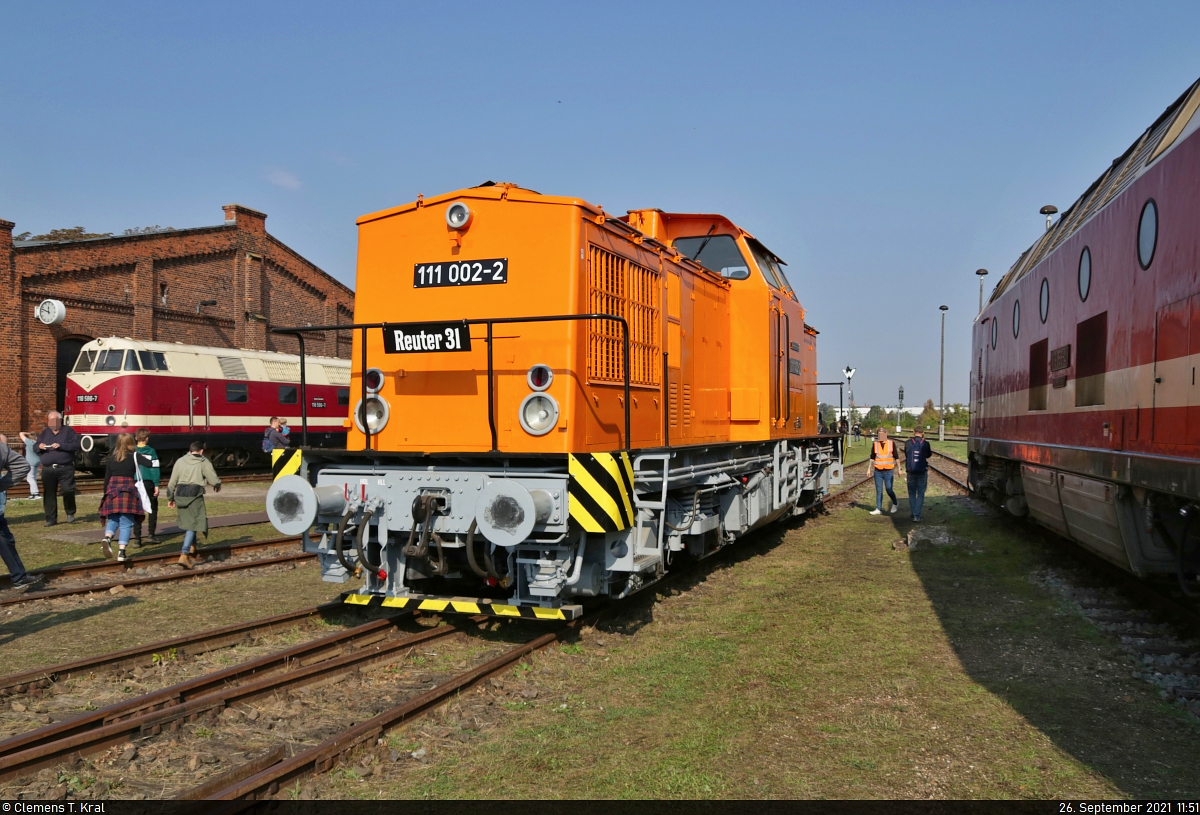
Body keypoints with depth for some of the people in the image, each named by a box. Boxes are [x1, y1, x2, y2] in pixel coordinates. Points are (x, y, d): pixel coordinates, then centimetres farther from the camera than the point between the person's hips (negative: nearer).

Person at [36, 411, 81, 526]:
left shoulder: (68, 431, 3)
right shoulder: (44, 433, 17)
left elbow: (76, 445, -8)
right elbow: (35, 448, 18)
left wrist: (61, 445, -19)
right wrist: (39, 446, -5)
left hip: (65, 469, -4)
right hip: (48, 469, 4)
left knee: (68, 491, -11)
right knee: (49, 494, 5)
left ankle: (70, 513, 10)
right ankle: (51, 519, 13)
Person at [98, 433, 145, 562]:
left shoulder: (112, 458, 10)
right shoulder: (134, 456, 0)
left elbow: (106, 477, 10)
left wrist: (106, 494, 18)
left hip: (112, 490, 3)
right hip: (128, 490, -3)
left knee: (113, 520, 16)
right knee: (126, 523, 1)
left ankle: (107, 538, -14)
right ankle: (121, 551, -5)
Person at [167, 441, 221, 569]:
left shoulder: (180, 461, 11)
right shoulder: (204, 462, 2)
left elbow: (172, 482, 10)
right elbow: (214, 481, -1)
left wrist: (170, 498, 20)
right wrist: (217, 486, 22)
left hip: (180, 495, 5)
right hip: (195, 496, -5)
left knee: (188, 524, 16)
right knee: (193, 525, -4)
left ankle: (191, 555, 22)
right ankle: (184, 555, -15)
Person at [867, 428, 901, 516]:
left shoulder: (891, 443, -1)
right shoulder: (875, 444, 4)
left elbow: (896, 457, 4)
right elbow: (872, 458, 11)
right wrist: (869, 469, 6)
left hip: (888, 471, -2)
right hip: (878, 471, 2)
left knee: (889, 490, -2)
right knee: (879, 490, 2)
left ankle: (895, 503, 25)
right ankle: (879, 509, 5)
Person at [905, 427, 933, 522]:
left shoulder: (908, 443, -5)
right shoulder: (925, 444, -7)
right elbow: (929, 455, 11)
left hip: (911, 472, 1)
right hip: (922, 472, -1)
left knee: (912, 494, 13)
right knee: (920, 494, 4)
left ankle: (913, 514, 17)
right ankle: (917, 515, -4)